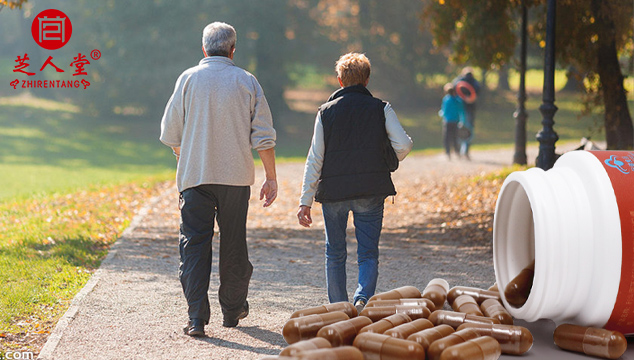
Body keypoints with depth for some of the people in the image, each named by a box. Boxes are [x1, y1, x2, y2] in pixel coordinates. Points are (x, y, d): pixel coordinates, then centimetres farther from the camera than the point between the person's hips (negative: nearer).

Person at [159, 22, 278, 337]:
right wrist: (271, 178, 8)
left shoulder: (188, 79, 0)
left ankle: (197, 317, -8)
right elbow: (264, 137, 0)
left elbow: (170, 133, 3)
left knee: (194, 244, 0)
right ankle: (232, 310, 26)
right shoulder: (247, 82, 2)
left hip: (194, 175, -1)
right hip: (236, 176, 1)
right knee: (233, 244, 13)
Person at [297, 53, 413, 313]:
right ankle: (363, 297, -19)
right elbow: (403, 145, -8)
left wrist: (305, 201, 1)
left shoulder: (326, 111, 3)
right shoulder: (380, 109, 2)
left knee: (335, 253, 13)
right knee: (368, 252, 5)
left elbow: (315, 159, 0)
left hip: (333, 192, 1)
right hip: (370, 192, -1)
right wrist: (385, 165, 14)